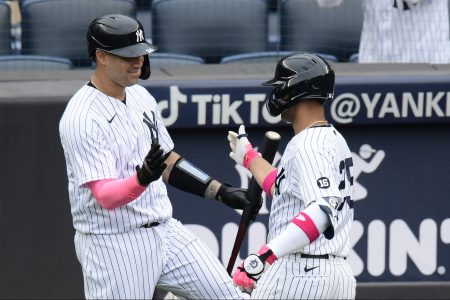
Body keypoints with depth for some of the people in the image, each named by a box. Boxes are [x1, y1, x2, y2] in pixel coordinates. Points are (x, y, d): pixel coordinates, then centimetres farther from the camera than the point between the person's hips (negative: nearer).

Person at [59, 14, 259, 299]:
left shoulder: (141, 97, 9)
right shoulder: (83, 118, -18)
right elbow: (105, 196, -26)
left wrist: (222, 191, 15)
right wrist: (143, 178, -44)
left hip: (166, 233, 8)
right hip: (114, 246, -8)